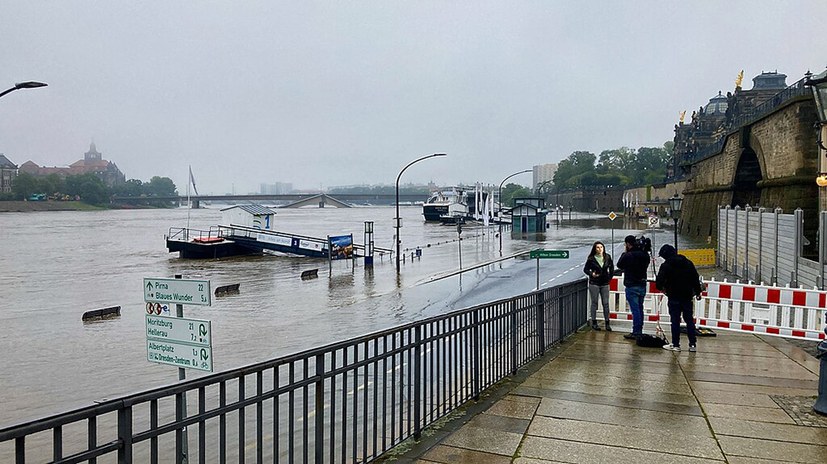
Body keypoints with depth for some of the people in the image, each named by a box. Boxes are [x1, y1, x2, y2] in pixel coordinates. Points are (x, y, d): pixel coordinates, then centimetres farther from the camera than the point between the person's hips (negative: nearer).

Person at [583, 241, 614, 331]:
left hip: (605, 284, 2)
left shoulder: (607, 257, 0)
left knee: (606, 303, 3)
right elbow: (585, 269, 2)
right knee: (594, 303, 4)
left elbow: (611, 267, 15)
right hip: (594, 283, -2)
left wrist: (610, 277, 9)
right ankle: (594, 323, 12)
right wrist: (591, 274, -14)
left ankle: (607, 323, 10)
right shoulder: (591, 259, -7)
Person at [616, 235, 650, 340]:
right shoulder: (645, 254, 3)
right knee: (640, 309, 14)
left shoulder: (628, 255, -16)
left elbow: (619, 265, -1)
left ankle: (636, 333, -2)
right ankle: (639, 331, 22)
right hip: (642, 285, 7)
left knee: (635, 309, -5)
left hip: (632, 286, -7)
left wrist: (625, 253, 6)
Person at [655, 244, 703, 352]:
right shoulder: (688, 263, 6)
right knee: (689, 320, 10)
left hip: (674, 297, -4)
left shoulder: (666, 265, -9)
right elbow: (696, 278, 9)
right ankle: (693, 345, 11)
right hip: (687, 297, 4)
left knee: (675, 321, 2)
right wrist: (698, 292, 17)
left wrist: (661, 288, 10)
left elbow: (659, 280, -11)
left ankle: (675, 344, 7)